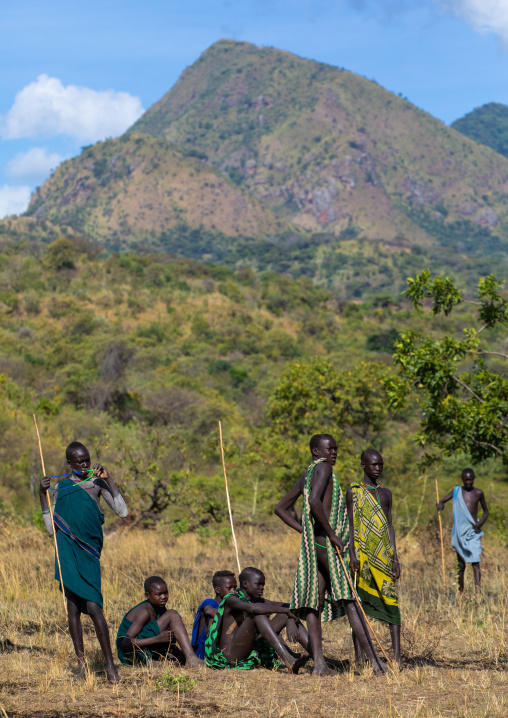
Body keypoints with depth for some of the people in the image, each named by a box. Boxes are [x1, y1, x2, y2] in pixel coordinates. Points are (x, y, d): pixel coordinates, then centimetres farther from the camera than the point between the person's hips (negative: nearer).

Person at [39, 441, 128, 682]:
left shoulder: (97, 482, 5)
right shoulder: (61, 487, 10)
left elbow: (122, 512, -6)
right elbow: (51, 527, 8)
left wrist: (108, 479, -11)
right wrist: (42, 495, -1)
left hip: (88, 552, -2)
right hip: (67, 551, 2)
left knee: (93, 607, -12)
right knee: (73, 608, 4)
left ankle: (110, 665, -7)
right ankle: (81, 664, 12)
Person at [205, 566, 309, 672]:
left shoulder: (253, 600, 16)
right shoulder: (231, 599, -11)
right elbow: (253, 608, -29)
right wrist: (284, 610, -30)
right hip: (229, 654, -8)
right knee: (257, 615, -28)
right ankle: (288, 660, -41)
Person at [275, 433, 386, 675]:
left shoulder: (306, 476, 20)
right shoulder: (323, 468, -7)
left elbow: (281, 508, 23)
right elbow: (314, 501, -24)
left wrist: (305, 531, 15)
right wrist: (332, 534, -19)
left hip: (312, 543, 9)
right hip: (325, 540, -9)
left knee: (316, 602, 2)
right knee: (350, 600, -11)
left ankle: (319, 662, -2)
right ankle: (374, 660, -13)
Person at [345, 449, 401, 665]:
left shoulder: (385, 493, 16)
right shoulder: (354, 492, 2)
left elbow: (389, 527, 14)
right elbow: (350, 525, -2)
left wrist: (395, 558, 7)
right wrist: (352, 555, -12)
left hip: (383, 556, 4)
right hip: (362, 556, -4)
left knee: (391, 602, -3)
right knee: (359, 603, -2)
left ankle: (397, 656, -3)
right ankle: (359, 657, 0)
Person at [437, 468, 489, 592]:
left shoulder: (479, 493, 4)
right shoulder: (457, 491, 3)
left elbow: (486, 511, 14)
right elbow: (442, 501, 5)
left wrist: (481, 522, -6)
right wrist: (440, 504, -21)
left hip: (473, 531, -1)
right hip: (460, 531, 1)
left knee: (475, 561, -14)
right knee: (461, 563, 9)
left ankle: (477, 590, -22)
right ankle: (460, 590, 20)